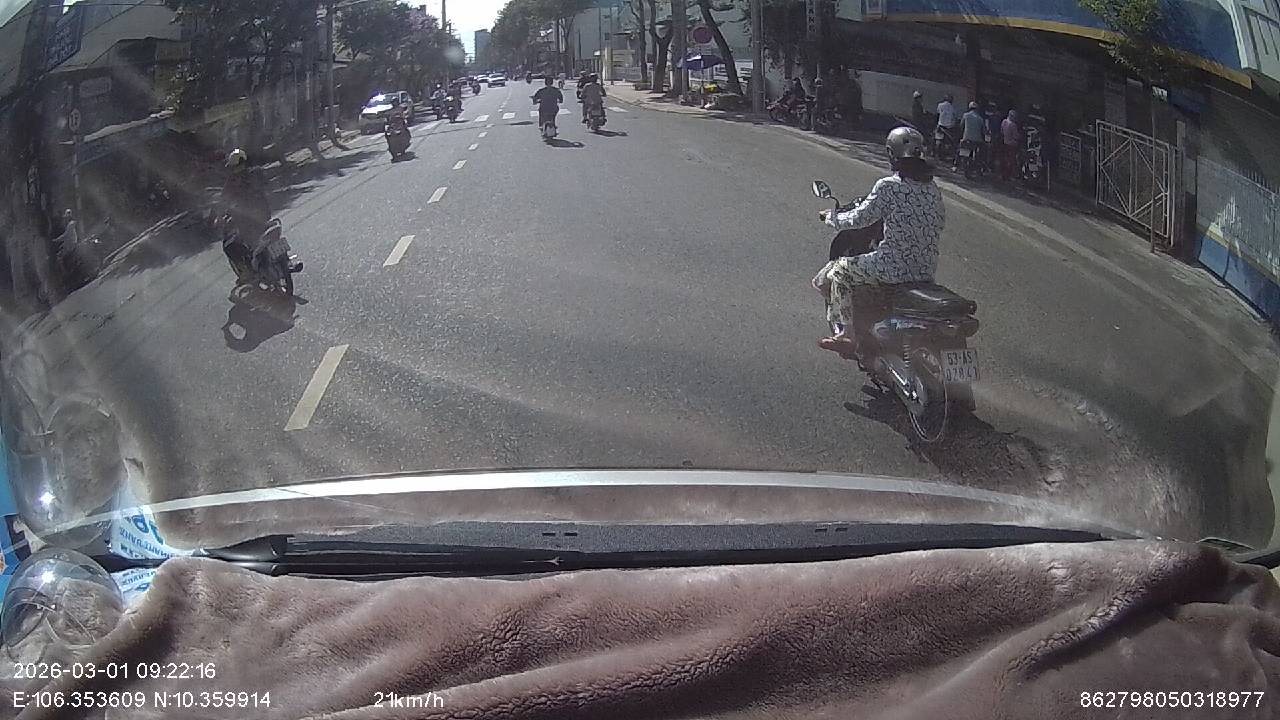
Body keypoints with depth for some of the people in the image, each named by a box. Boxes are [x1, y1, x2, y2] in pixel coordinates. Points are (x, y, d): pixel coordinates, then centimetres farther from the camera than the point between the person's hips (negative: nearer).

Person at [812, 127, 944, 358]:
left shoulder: (888, 186, -13)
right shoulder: (933, 189, 7)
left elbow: (860, 218, -9)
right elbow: (940, 221, 18)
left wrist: (830, 216, 8)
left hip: (894, 267, -7)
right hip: (928, 270, 7)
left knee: (839, 272, 13)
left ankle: (846, 335, 13)